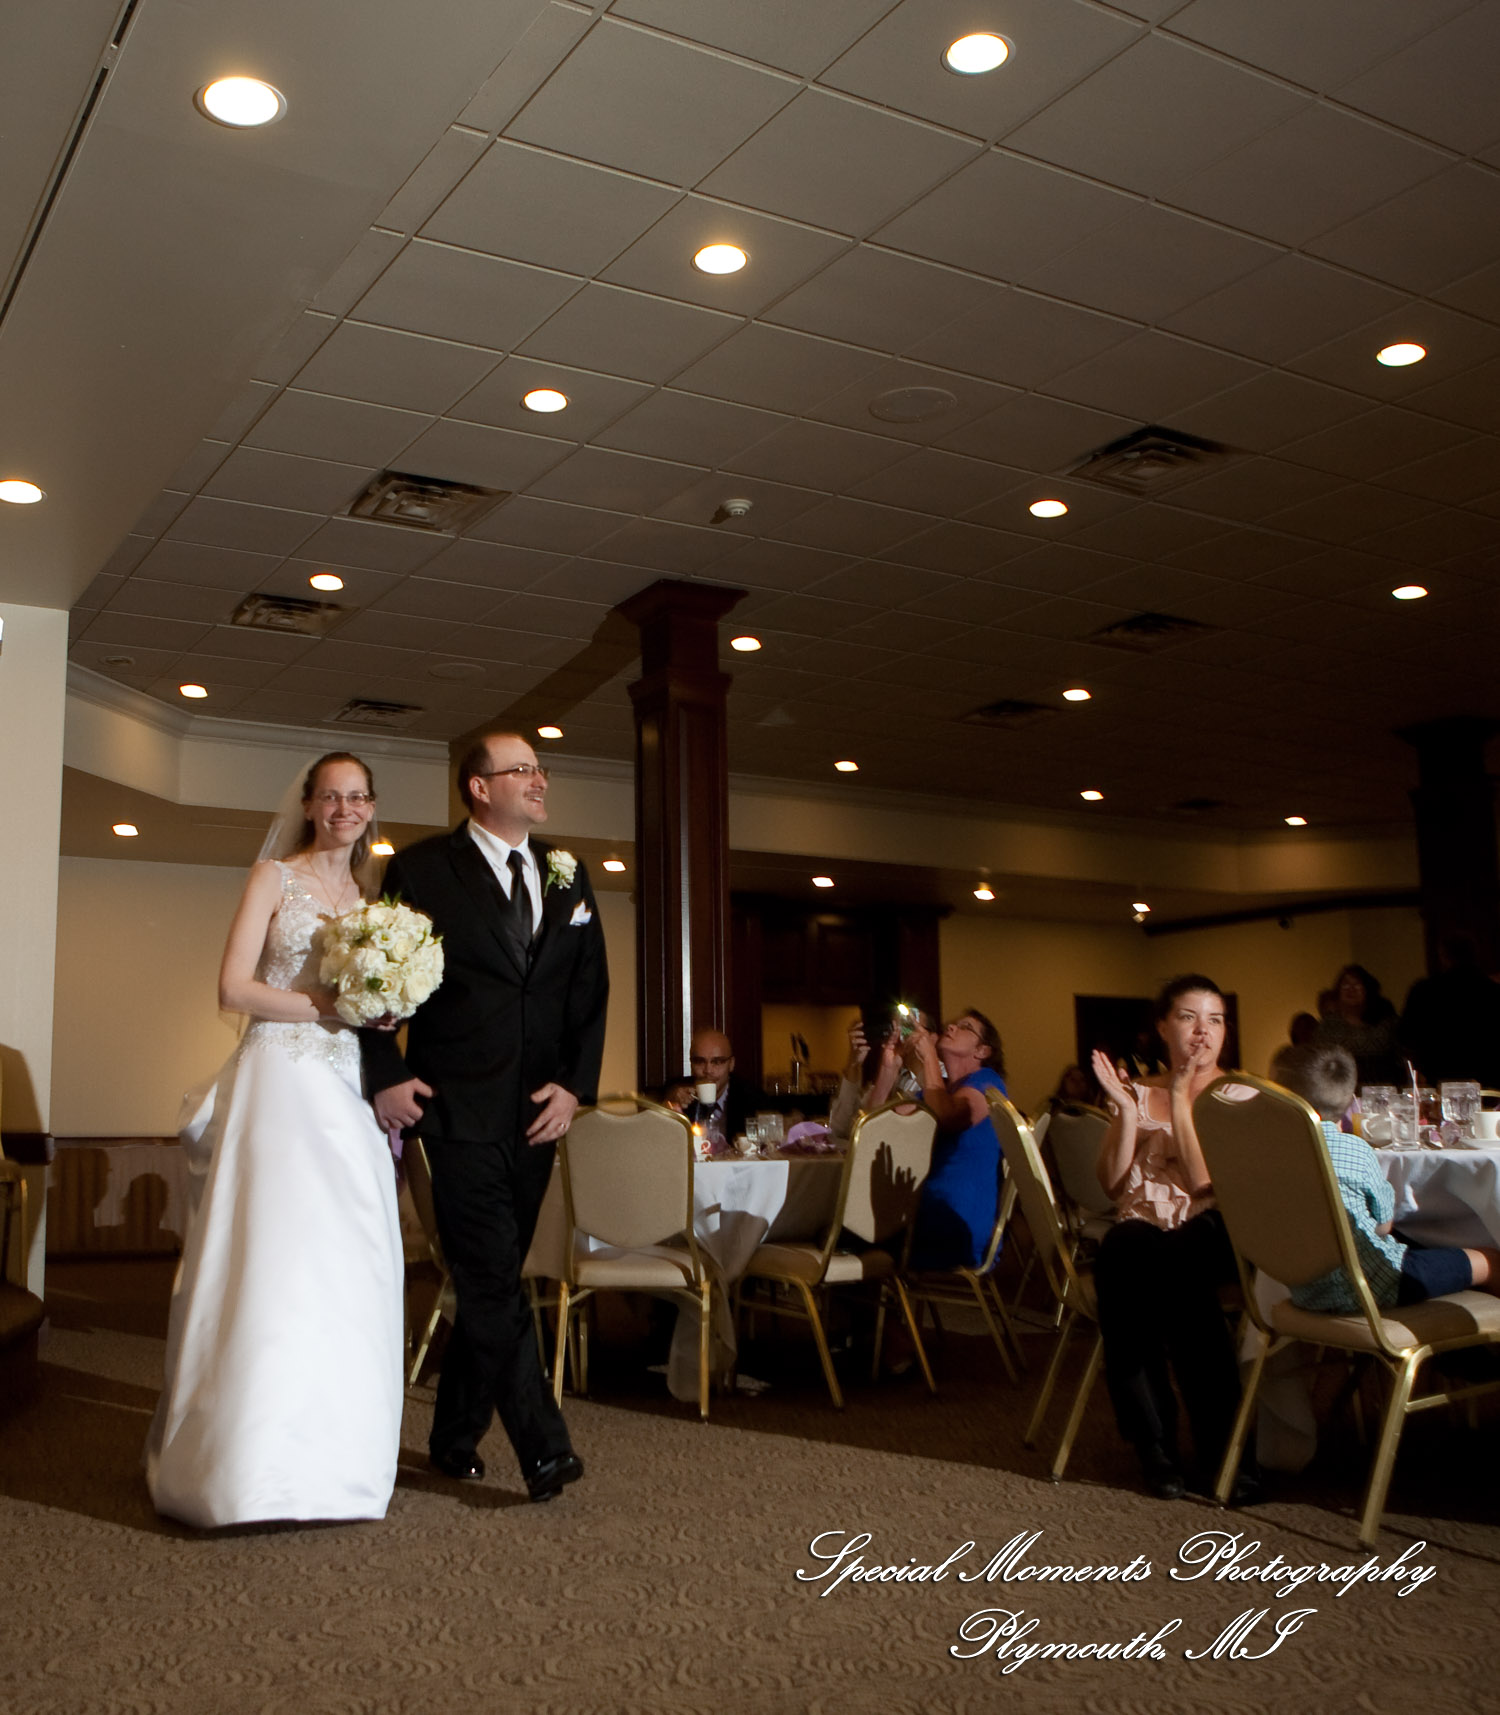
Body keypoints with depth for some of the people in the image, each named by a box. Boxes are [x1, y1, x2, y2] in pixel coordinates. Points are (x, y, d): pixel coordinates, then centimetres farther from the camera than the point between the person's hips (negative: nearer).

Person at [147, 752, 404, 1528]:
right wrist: (332, 1007, -12)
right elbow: (234, 988, -6)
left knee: (349, 1269, 2)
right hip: (281, 1082, -5)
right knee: (273, 1258, -10)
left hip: (349, 1093, 5)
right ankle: (254, 1464, -3)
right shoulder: (274, 877, 3)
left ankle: (332, 1453, 13)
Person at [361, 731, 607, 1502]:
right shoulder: (422, 869, -3)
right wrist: (386, 1077, -10)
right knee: (494, 1279, -8)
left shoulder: (567, 877, 11)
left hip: (537, 1110, 5)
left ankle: (455, 1436, 26)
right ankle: (542, 1447, -4)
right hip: (459, 1106, -5)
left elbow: (590, 990, 10)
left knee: (489, 1279, 12)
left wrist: (574, 1084, 0)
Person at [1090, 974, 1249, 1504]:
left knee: (1174, 1263, -37)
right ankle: (1155, 1442, -23)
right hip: (1141, 1227, 2)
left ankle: (1218, 1446, -25)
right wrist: (1125, 1109, -2)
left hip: (1210, 1230, -2)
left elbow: (1206, 1179, -7)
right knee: (1124, 1254, -35)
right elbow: (1112, 1183, 7)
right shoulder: (1139, 1092, 18)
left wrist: (1179, 1098, -7)